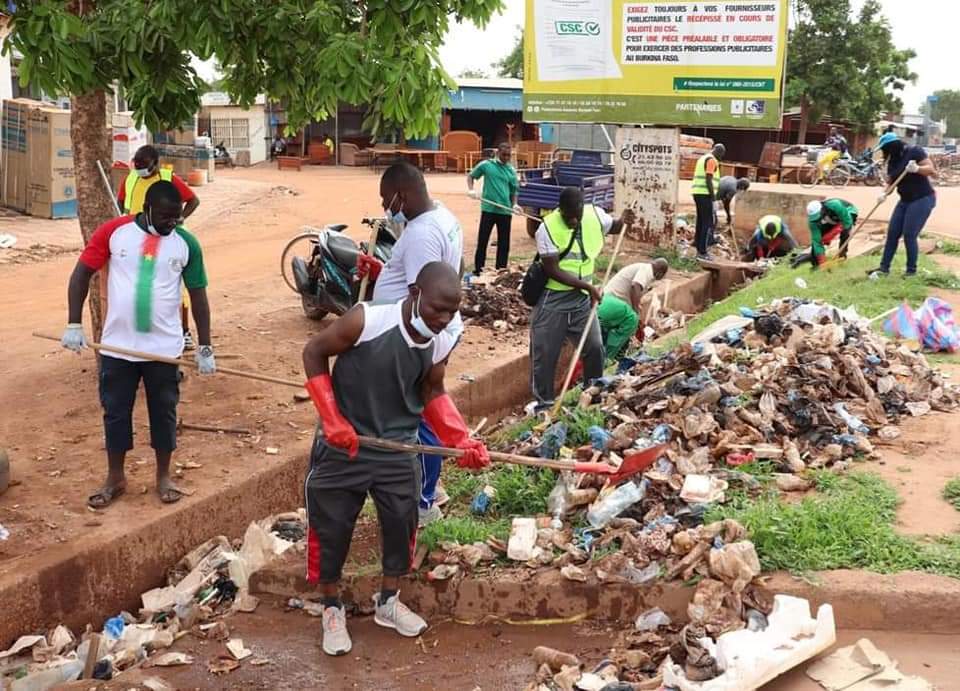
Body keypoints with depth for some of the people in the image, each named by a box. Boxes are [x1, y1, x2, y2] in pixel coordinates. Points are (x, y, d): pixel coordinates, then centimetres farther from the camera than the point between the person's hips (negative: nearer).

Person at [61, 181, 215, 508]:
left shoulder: (186, 243, -4)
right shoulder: (113, 231, -7)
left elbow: (198, 296, 0)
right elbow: (82, 274, -1)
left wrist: (205, 348, -2)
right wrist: (74, 324, -9)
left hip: (165, 348, 0)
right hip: (117, 345, 0)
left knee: (163, 413, 11)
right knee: (115, 412, 11)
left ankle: (164, 477, 28)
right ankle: (115, 478, 27)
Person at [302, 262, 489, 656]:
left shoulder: (441, 344, -9)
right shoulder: (366, 320, -26)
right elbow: (314, 353, -13)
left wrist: (461, 441, -5)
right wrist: (332, 420, -18)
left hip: (398, 449, 5)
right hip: (344, 446, -4)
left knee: (401, 523, 14)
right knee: (332, 528, 7)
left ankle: (388, 602, 37)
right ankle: (332, 609, 28)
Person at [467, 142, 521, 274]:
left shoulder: (511, 170, 7)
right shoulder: (486, 165, 0)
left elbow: (513, 190, 15)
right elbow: (471, 175, 11)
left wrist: (514, 204, -1)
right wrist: (471, 190, -7)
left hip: (505, 211, 3)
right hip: (488, 209, -3)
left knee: (504, 243, 8)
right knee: (482, 241, 0)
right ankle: (478, 270, 7)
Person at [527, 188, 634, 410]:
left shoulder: (595, 215, -8)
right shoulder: (547, 228, -21)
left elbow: (613, 228, 14)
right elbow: (553, 270, -22)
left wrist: (624, 222, -11)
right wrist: (588, 286, -25)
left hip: (581, 297, 4)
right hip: (552, 299, -4)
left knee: (594, 347, 8)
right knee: (545, 353, 4)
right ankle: (544, 402, 18)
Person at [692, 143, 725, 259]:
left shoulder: (702, 158, 19)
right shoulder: (711, 160, -10)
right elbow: (708, 179, -18)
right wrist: (713, 196, -17)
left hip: (698, 193, 10)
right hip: (705, 194, -10)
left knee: (701, 222, 13)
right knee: (709, 223, -8)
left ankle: (699, 249, 16)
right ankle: (702, 252, -11)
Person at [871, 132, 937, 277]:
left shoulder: (915, 152, -13)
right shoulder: (892, 161, 7)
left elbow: (932, 170, -17)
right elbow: (890, 182, 6)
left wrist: (917, 169, -35)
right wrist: (884, 193, -14)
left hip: (923, 199, -7)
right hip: (905, 200, 8)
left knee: (909, 235, -10)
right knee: (892, 232, 4)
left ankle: (912, 270, 3)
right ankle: (884, 267, 10)